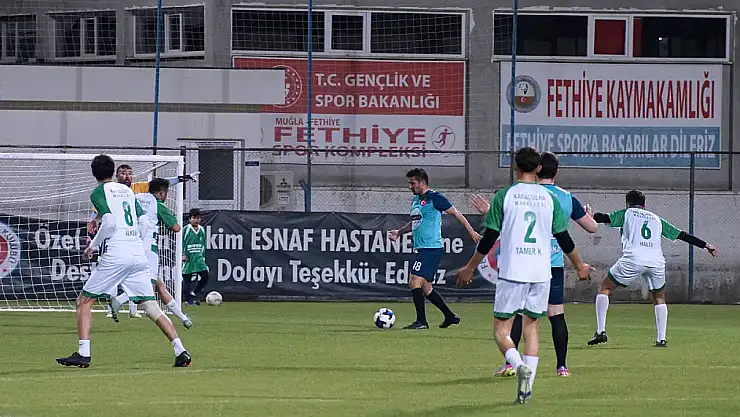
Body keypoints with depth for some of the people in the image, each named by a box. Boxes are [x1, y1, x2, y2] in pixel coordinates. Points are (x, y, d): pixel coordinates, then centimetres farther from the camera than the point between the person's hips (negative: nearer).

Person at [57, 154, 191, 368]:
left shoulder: (98, 192, 1)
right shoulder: (127, 190, 19)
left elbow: (109, 222, -13)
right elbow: (144, 222, 16)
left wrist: (93, 245, -1)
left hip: (114, 255, -6)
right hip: (138, 254, 6)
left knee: (84, 301, 4)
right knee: (150, 306, 7)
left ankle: (83, 353, -8)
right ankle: (180, 349, -5)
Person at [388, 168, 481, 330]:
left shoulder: (434, 198, -9)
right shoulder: (415, 200, 17)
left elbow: (455, 213, -5)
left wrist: (471, 231, -5)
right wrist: (399, 232, 18)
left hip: (432, 248, -10)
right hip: (422, 249, 10)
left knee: (415, 281, -15)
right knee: (426, 288, 12)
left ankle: (421, 321, -9)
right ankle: (450, 316, 22)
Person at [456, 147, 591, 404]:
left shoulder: (504, 196, -3)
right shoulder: (549, 198, 6)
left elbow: (489, 238, -2)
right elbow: (564, 239, 11)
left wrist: (469, 268, 9)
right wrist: (580, 267, 26)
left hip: (511, 272, -3)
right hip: (541, 272, 3)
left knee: (502, 329, 3)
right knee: (531, 327, 13)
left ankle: (519, 365, -26)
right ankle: (527, 388, 5)